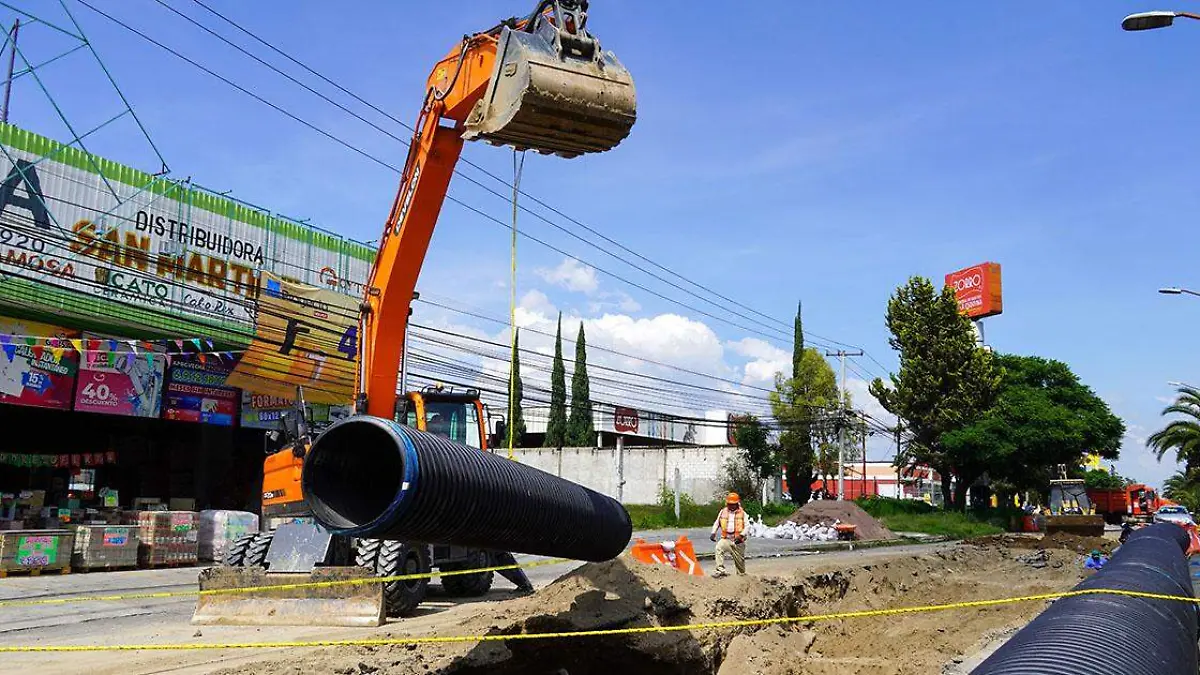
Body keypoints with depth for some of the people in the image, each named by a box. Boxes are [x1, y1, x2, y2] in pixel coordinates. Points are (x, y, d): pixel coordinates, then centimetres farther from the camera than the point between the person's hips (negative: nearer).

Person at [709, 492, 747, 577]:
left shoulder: (742, 514, 3)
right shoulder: (723, 512, 8)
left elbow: (746, 526, -4)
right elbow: (717, 523, 15)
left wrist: (741, 535, -22)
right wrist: (713, 533, -2)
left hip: (738, 541, 0)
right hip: (726, 539, 0)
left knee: (740, 560, 9)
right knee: (719, 548, -30)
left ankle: (741, 574, 32)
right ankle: (720, 569, -34)